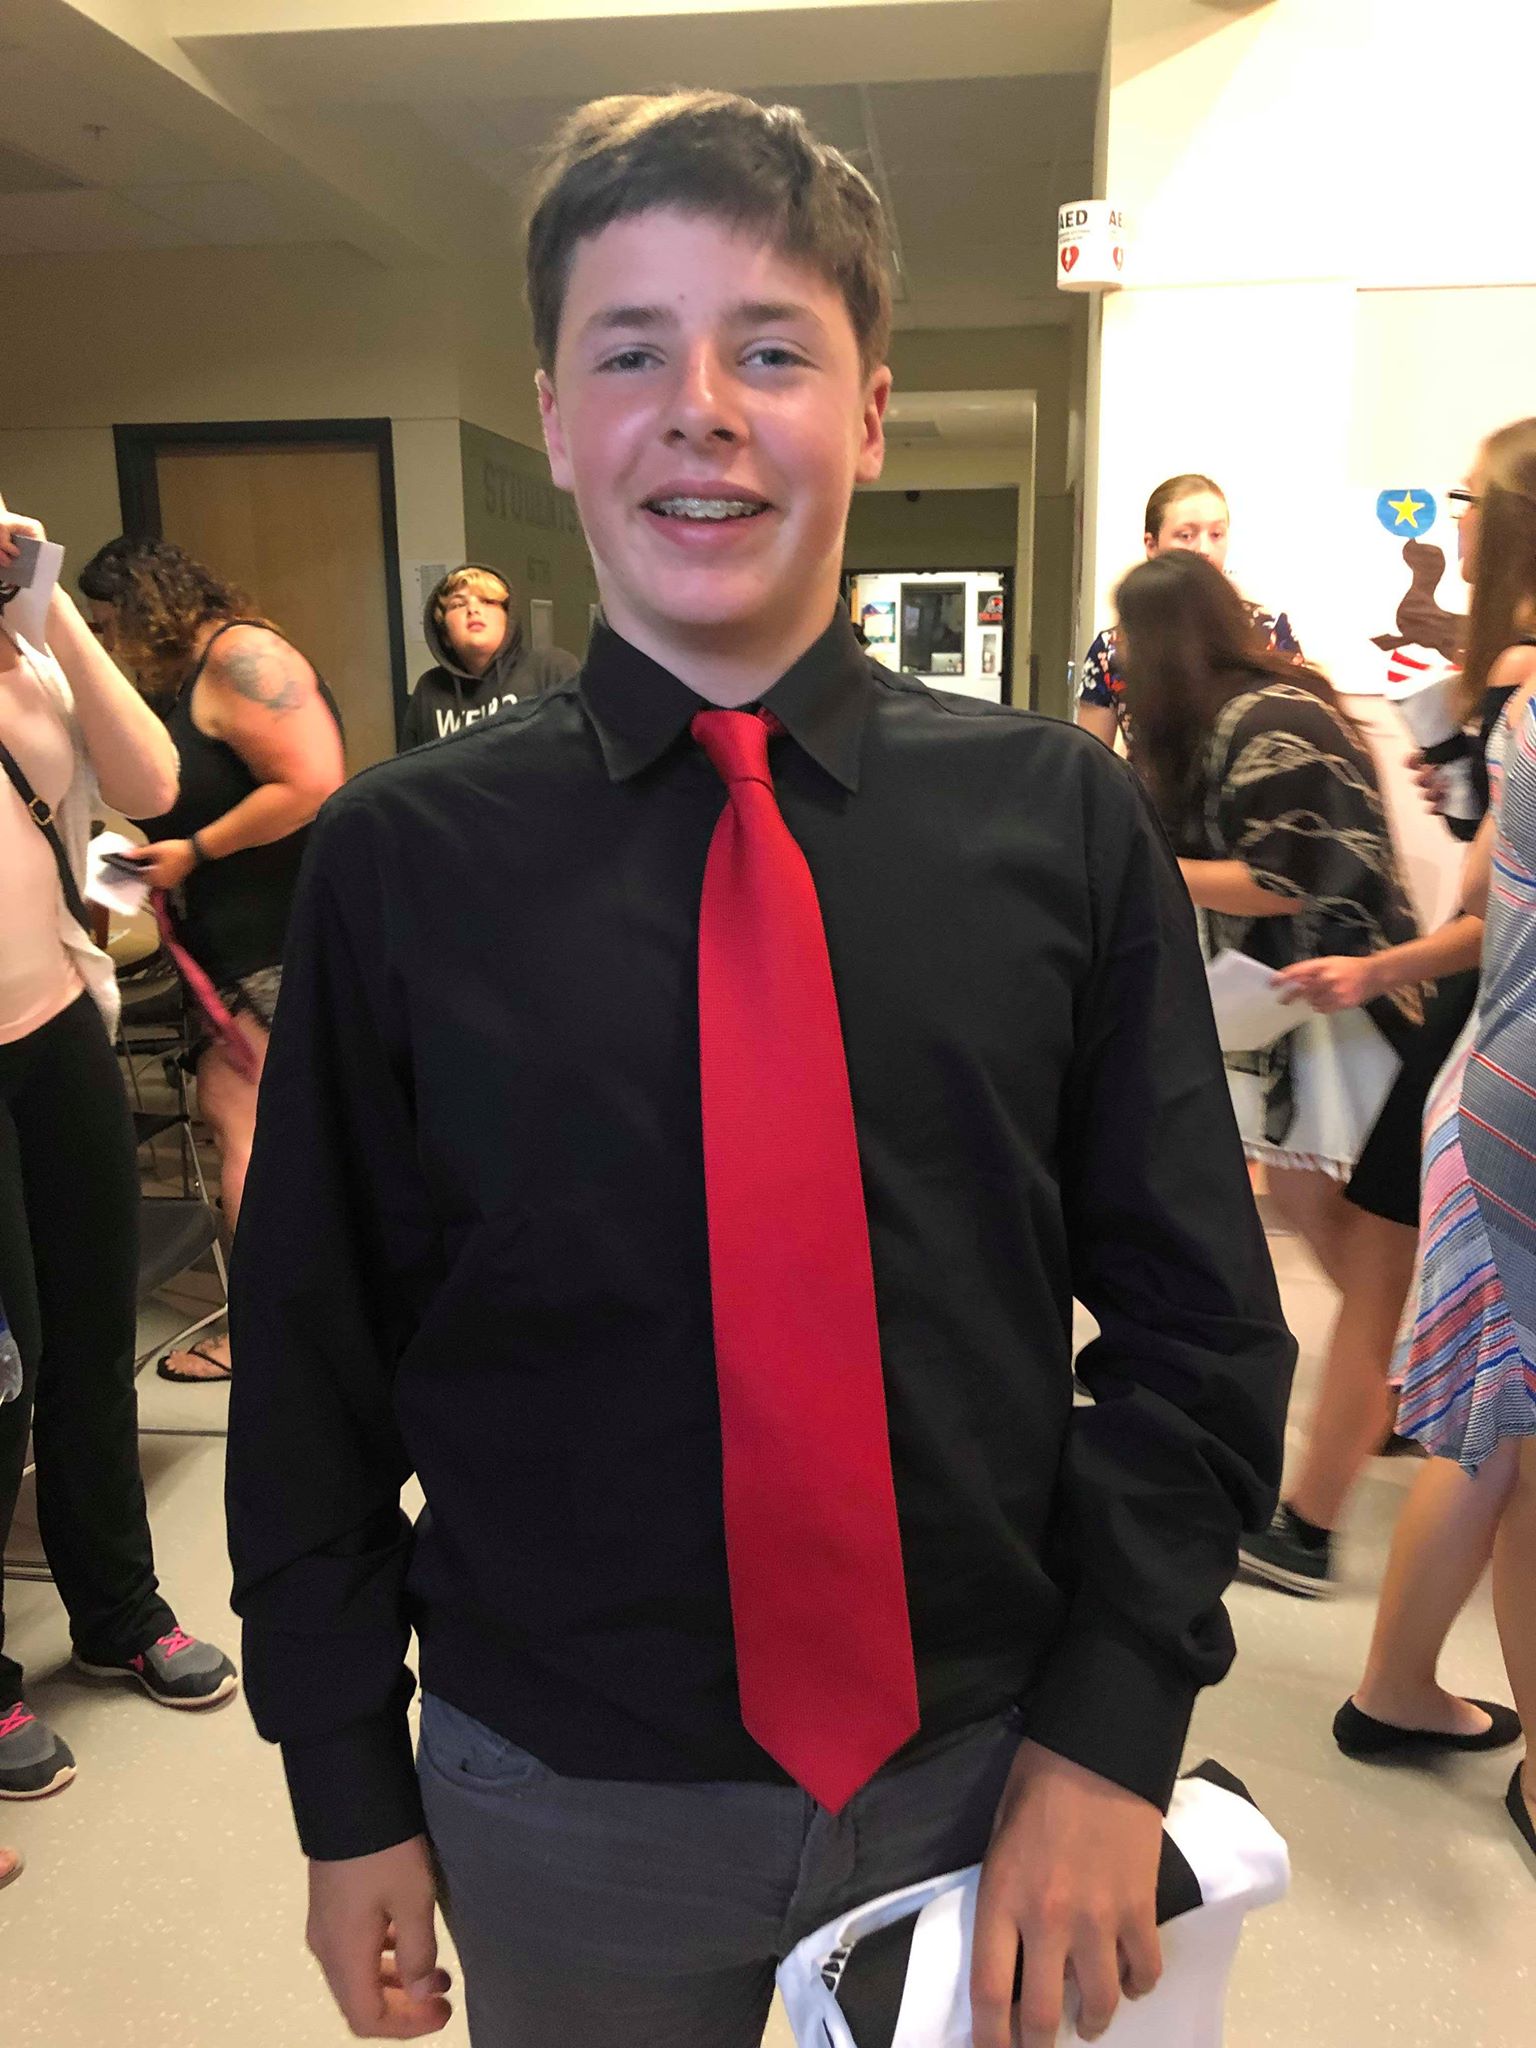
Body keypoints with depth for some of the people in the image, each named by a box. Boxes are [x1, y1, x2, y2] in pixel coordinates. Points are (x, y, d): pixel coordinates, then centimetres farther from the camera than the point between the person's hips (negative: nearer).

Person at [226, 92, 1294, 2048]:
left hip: (995, 1774, 1)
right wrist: (348, 1796, 1)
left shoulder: (1062, 819, -9)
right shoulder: (400, 859, -10)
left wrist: (1111, 1732, -9)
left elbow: (1195, 1319, -4)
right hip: (562, 1809, 0)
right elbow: (312, 1368, -3)